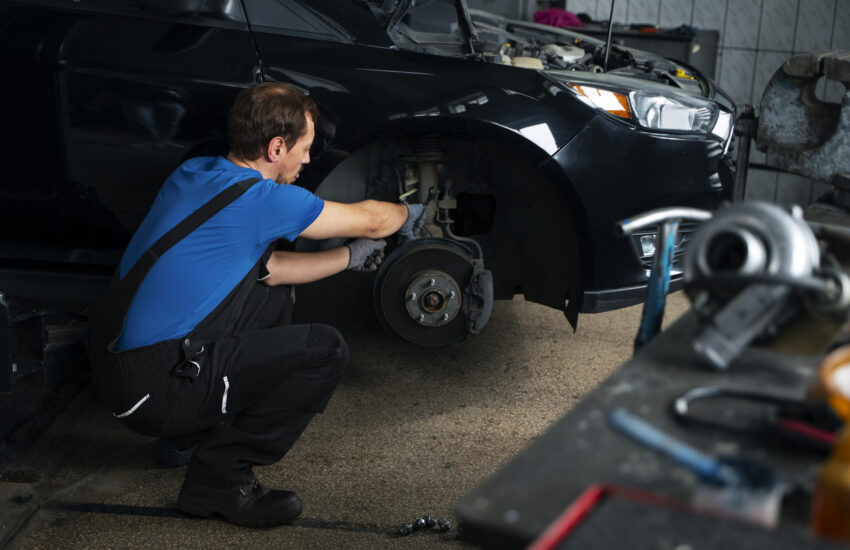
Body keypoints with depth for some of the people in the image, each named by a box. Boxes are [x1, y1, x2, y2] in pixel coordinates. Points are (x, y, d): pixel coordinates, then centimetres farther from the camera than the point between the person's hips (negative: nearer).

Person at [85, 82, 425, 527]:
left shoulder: (194, 173, 10)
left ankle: (190, 436, 24)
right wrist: (408, 215, 21)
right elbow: (369, 220, -1)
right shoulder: (262, 199, -16)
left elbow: (265, 268, 20)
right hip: (152, 388, -9)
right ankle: (220, 475, -2)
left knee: (273, 298, 22)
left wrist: (349, 257, 24)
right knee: (325, 350, -8)